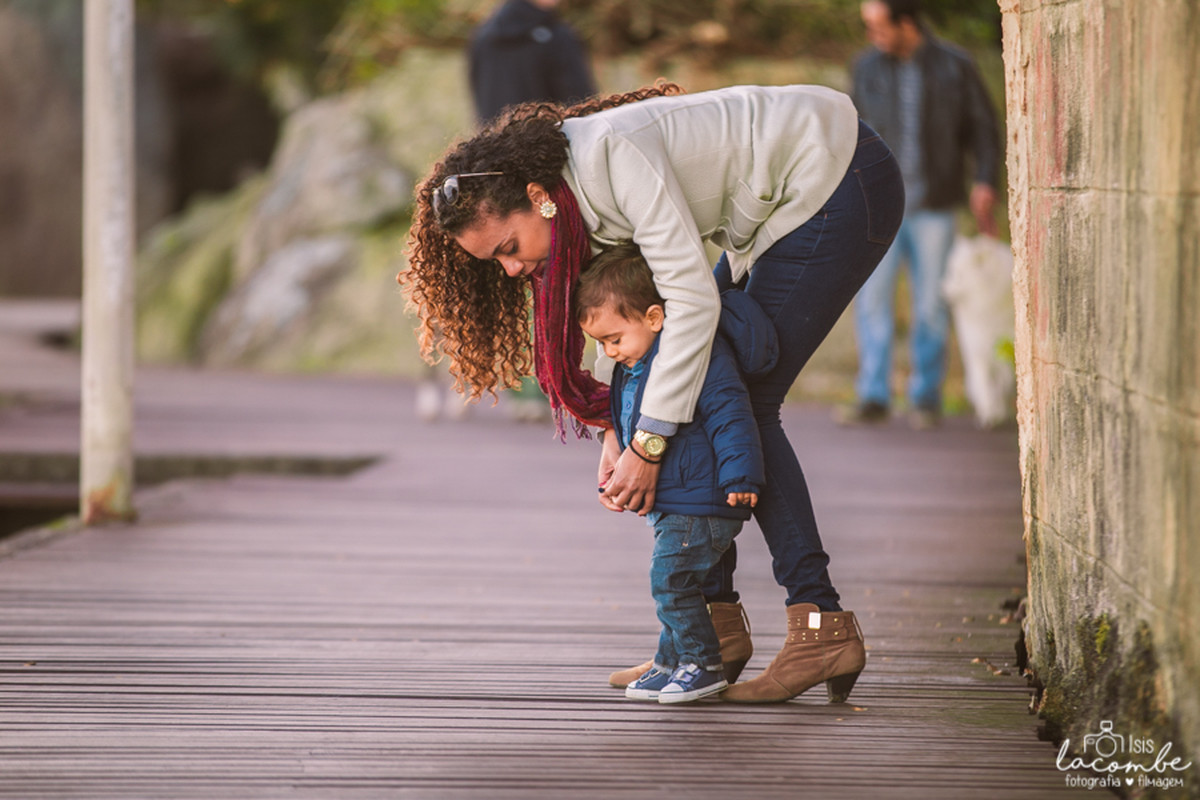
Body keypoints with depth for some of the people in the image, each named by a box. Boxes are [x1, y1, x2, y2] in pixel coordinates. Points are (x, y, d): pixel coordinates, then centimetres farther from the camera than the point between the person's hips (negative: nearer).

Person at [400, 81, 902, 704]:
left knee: (744, 403, -12)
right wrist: (614, 429, -8)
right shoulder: (574, 203, -2)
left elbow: (690, 299, -31)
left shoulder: (614, 155, -29)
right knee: (697, 397, 7)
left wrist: (648, 444, -28)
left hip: (842, 181, -10)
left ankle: (821, 625, -13)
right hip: (782, 207, 10)